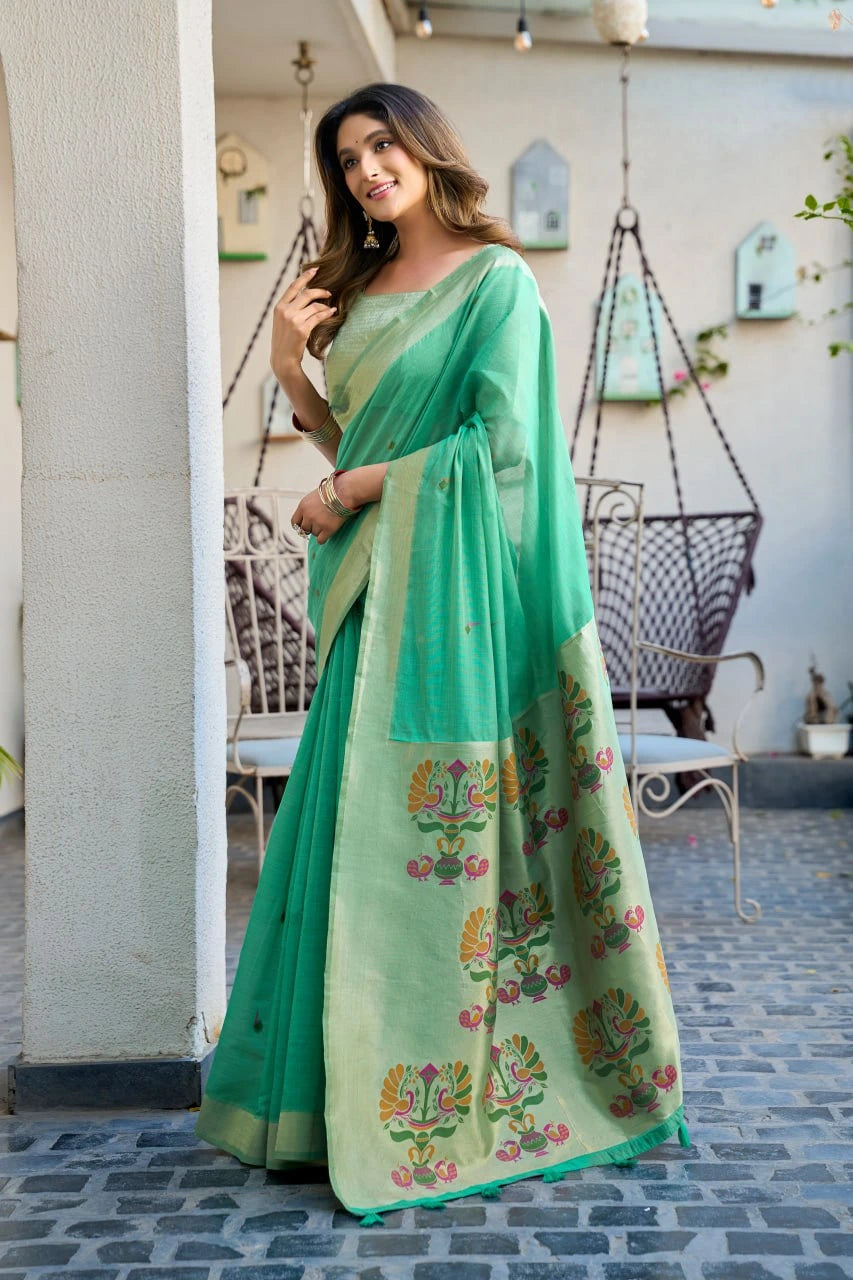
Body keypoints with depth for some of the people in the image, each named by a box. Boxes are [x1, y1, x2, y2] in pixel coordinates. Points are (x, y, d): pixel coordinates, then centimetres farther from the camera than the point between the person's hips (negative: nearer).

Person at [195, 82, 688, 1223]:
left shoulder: (496, 277, -3)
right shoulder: (360, 291, 18)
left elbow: (500, 442, -13)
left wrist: (351, 493, -9)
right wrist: (293, 372, 2)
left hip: (456, 579, -7)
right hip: (375, 585, 7)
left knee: (440, 827, -5)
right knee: (359, 819, 6)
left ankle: (442, 1101, 7)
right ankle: (341, 1078, 17)